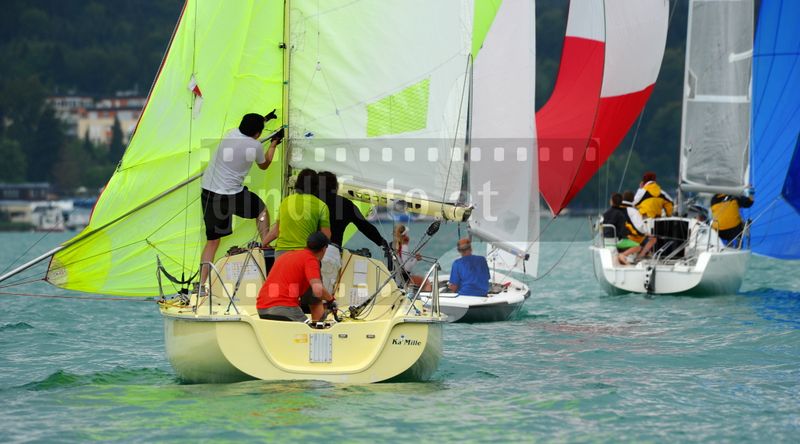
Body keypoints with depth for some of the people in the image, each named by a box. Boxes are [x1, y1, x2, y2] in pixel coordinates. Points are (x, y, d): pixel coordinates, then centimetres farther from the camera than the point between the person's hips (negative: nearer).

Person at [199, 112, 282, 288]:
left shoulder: (231, 134, 6)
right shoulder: (255, 146, -8)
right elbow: (264, 165, 15)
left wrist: (263, 119, 46)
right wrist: (274, 143, 27)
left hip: (207, 192, 5)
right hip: (231, 195, -5)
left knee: (212, 240, 10)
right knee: (261, 209, 25)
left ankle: (202, 282, 4)